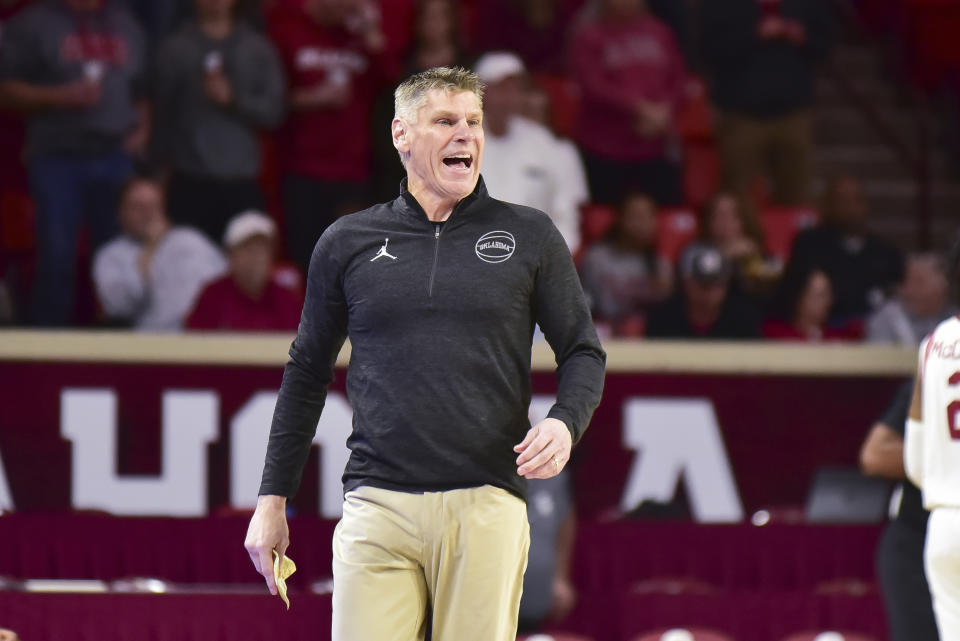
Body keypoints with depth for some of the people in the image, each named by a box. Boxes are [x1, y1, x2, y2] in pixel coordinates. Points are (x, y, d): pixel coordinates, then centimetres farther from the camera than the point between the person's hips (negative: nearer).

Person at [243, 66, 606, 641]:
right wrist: (273, 497, 16)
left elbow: (583, 352, 14)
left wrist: (565, 423, -8)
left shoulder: (530, 237, 10)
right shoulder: (348, 243, 12)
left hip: (486, 507, 0)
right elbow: (307, 373, 19)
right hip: (378, 504, 0)